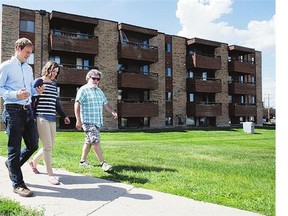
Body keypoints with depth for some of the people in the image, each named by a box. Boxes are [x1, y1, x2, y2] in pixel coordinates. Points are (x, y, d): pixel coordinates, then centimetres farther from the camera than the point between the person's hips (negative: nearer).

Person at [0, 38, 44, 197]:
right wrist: (15, 94, -21)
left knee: (33, 145, 9)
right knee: (14, 148, 1)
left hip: (27, 110, 7)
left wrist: (37, 90, 3)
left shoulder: (29, 68, 18)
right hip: (13, 110, -7)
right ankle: (18, 184, 11)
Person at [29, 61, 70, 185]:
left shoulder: (54, 84, 18)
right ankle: (50, 174, -1)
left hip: (52, 119, 7)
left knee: (50, 146, 8)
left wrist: (64, 116, 21)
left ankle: (34, 162, 34)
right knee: (48, 146, -9)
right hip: (41, 118, -7)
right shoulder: (38, 82, -1)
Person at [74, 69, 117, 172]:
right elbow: (77, 104, -12)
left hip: (98, 121, 8)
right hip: (88, 121, -8)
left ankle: (83, 161, 25)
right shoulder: (83, 90, -5)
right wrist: (78, 120, -19)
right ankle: (103, 163, -10)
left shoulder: (99, 91, 19)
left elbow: (105, 104, 20)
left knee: (89, 141, 13)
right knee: (96, 141, -12)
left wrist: (113, 112, 1)